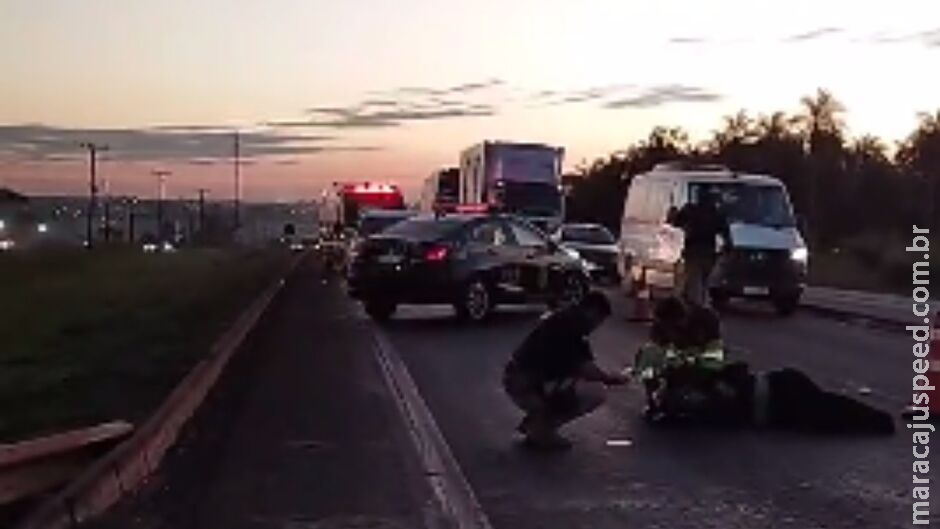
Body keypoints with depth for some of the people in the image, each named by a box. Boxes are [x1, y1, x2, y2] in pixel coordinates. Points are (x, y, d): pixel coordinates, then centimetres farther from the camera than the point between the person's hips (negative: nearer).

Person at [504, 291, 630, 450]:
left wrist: (606, 377, 22)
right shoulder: (573, 323, -11)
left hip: (518, 380, 10)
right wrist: (612, 378, 5)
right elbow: (587, 369, -12)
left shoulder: (563, 318, 18)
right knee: (597, 392, -13)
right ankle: (542, 429, -2)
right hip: (528, 386, -10)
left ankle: (532, 422, 18)